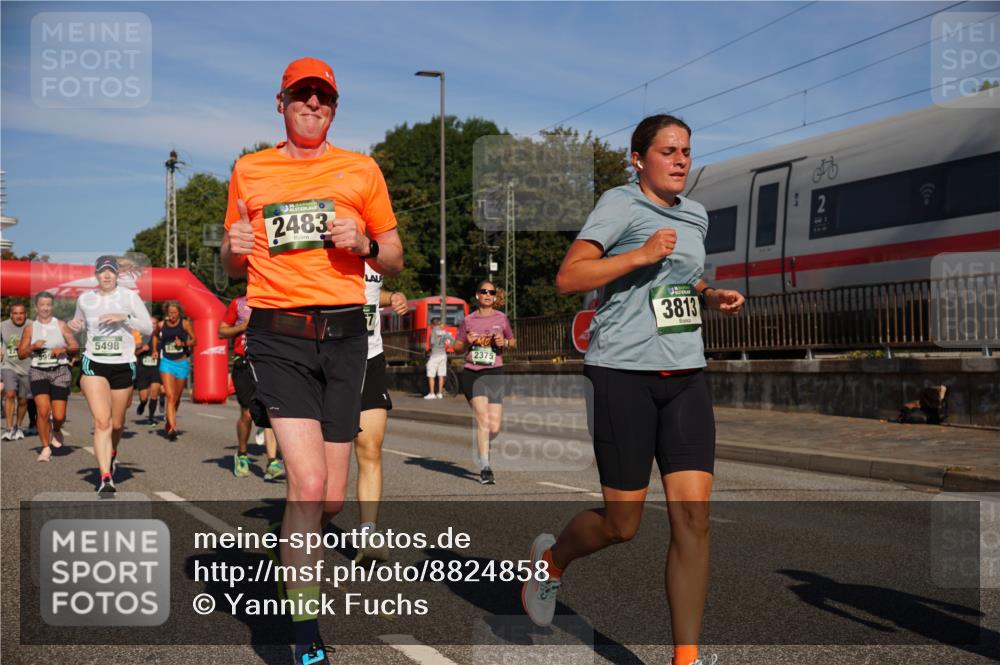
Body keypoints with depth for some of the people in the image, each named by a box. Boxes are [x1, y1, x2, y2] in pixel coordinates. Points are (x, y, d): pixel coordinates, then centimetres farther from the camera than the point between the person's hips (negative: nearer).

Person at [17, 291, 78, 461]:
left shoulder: (61, 325, 5)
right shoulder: (30, 328, 6)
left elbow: (76, 347, 7)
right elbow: (21, 354, 6)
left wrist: (64, 349, -12)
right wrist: (33, 346, -12)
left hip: (60, 372, 0)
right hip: (38, 372, 0)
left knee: (59, 416, -2)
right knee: (43, 411, -15)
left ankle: (56, 430, 35)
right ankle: (46, 448, -1)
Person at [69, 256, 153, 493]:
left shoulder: (129, 296, 0)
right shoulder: (84, 299, 7)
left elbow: (148, 327, -4)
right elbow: (79, 324, 25)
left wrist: (124, 317, -19)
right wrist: (75, 325, 1)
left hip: (123, 366, 0)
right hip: (94, 364, 0)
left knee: (117, 423, 12)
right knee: (102, 421, -15)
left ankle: (112, 452, 46)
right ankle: (105, 477, -18)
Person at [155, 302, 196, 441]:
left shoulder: (185, 324, -3)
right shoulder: (162, 325, 2)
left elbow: (194, 340, 3)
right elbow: (155, 336, 23)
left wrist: (183, 343, -15)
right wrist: (155, 350, 10)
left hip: (182, 363, 1)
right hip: (167, 362, -1)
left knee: (177, 398, 11)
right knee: (170, 396, -15)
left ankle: (168, 423, 34)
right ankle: (173, 428, -24)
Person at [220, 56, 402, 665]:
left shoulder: (361, 170, 11)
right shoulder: (248, 172, 13)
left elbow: (395, 261, 14)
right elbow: (233, 267, 20)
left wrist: (364, 244, -7)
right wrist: (235, 249, -3)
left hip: (344, 335, 2)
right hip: (278, 335, -1)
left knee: (333, 498, 4)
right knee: (308, 484, -16)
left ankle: (297, 545, 38)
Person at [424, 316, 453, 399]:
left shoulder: (433, 331, -9)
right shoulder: (444, 331, 7)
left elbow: (432, 342, -20)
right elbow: (452, 340, 4)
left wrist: (429, 347, -1)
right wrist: (446, 347, 13)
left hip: (435, 354, -6)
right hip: (443, 354, 6)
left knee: (431, 376, 1)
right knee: (441, 376, 9)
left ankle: (431, 394, 0)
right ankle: (440, 393, 10)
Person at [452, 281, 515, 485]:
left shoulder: (501, 318, 7)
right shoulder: (468, 321, 5)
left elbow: (513, 342, 18)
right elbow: (457, 348, 12)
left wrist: (505, 343, -5)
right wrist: (467, 342, -9)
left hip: (495, 374, 1)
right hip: (472, 374, -1)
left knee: (494, 427, -2)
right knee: (483, 420, -15)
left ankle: (483, 445, 34)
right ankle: (485, 469, -8)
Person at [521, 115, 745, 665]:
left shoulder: (696, 215, 17)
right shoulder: (621, 204, -5)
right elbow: (567, 278, -14)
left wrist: (712, 297, 13)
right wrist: (642, 254, -21)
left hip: (685, 376, 6)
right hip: (623, 373, -6)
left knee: (693, 514, -5)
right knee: (621, 524, 1)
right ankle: (550, 559, 34)